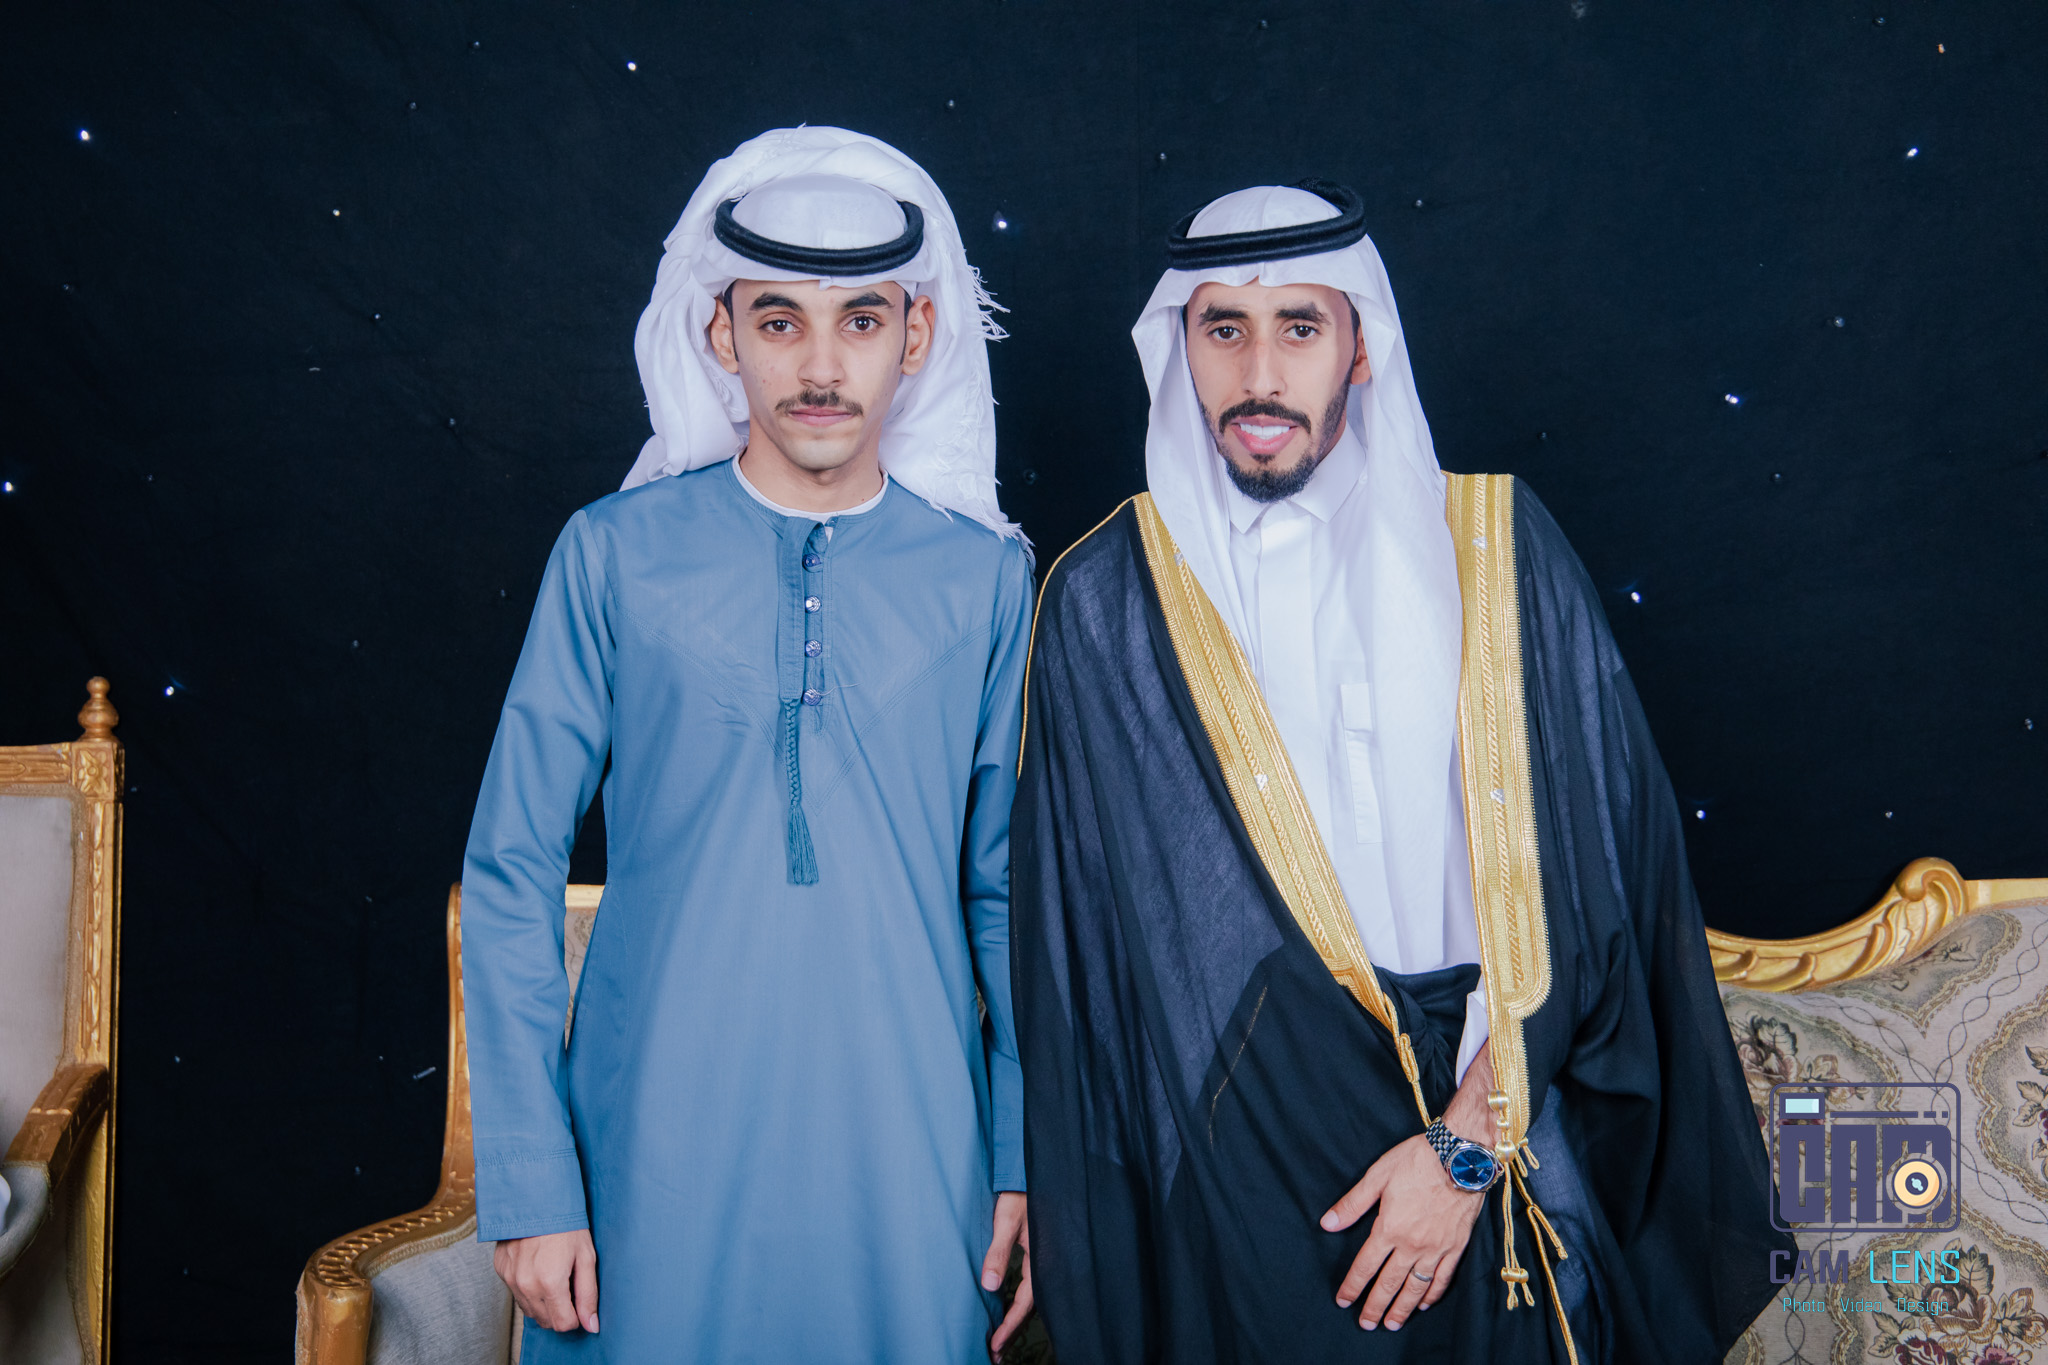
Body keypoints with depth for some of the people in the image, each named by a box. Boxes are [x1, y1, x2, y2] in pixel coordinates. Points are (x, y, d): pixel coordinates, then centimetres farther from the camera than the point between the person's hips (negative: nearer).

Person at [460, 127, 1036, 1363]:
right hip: (658, 1159, -1)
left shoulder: (988, 577, 1)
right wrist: (530, 1183, -5)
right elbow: (511, 876, -2)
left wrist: (1025, 1161, 4)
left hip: (909, 1168, 1)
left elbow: (1012, 893, 6)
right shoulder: (615, 556, -3)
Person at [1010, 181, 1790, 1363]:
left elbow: (1576, 874, -4)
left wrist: (1470, 1141, -12)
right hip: (1236, 1171, -1)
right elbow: (1083, 932, -1)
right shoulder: (1107, 601, -2)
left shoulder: (1495, 549, -1)